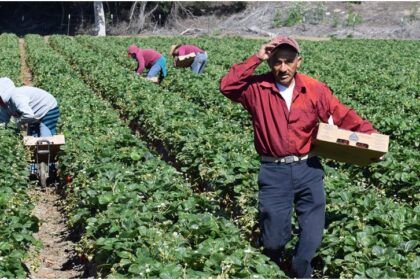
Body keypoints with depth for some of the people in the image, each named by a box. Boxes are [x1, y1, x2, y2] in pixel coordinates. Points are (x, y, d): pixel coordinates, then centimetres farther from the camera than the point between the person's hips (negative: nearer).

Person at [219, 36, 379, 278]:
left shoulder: (316, 90, -1)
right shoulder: (258, 88, -3)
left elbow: (344, 116, 2)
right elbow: (228, 86, -17)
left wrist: (371, 135, -8)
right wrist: (256, 59, -17)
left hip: (308, 169, 1)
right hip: (273, 172, -1)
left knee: (312, 236, 7)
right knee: (273, 240, 5)